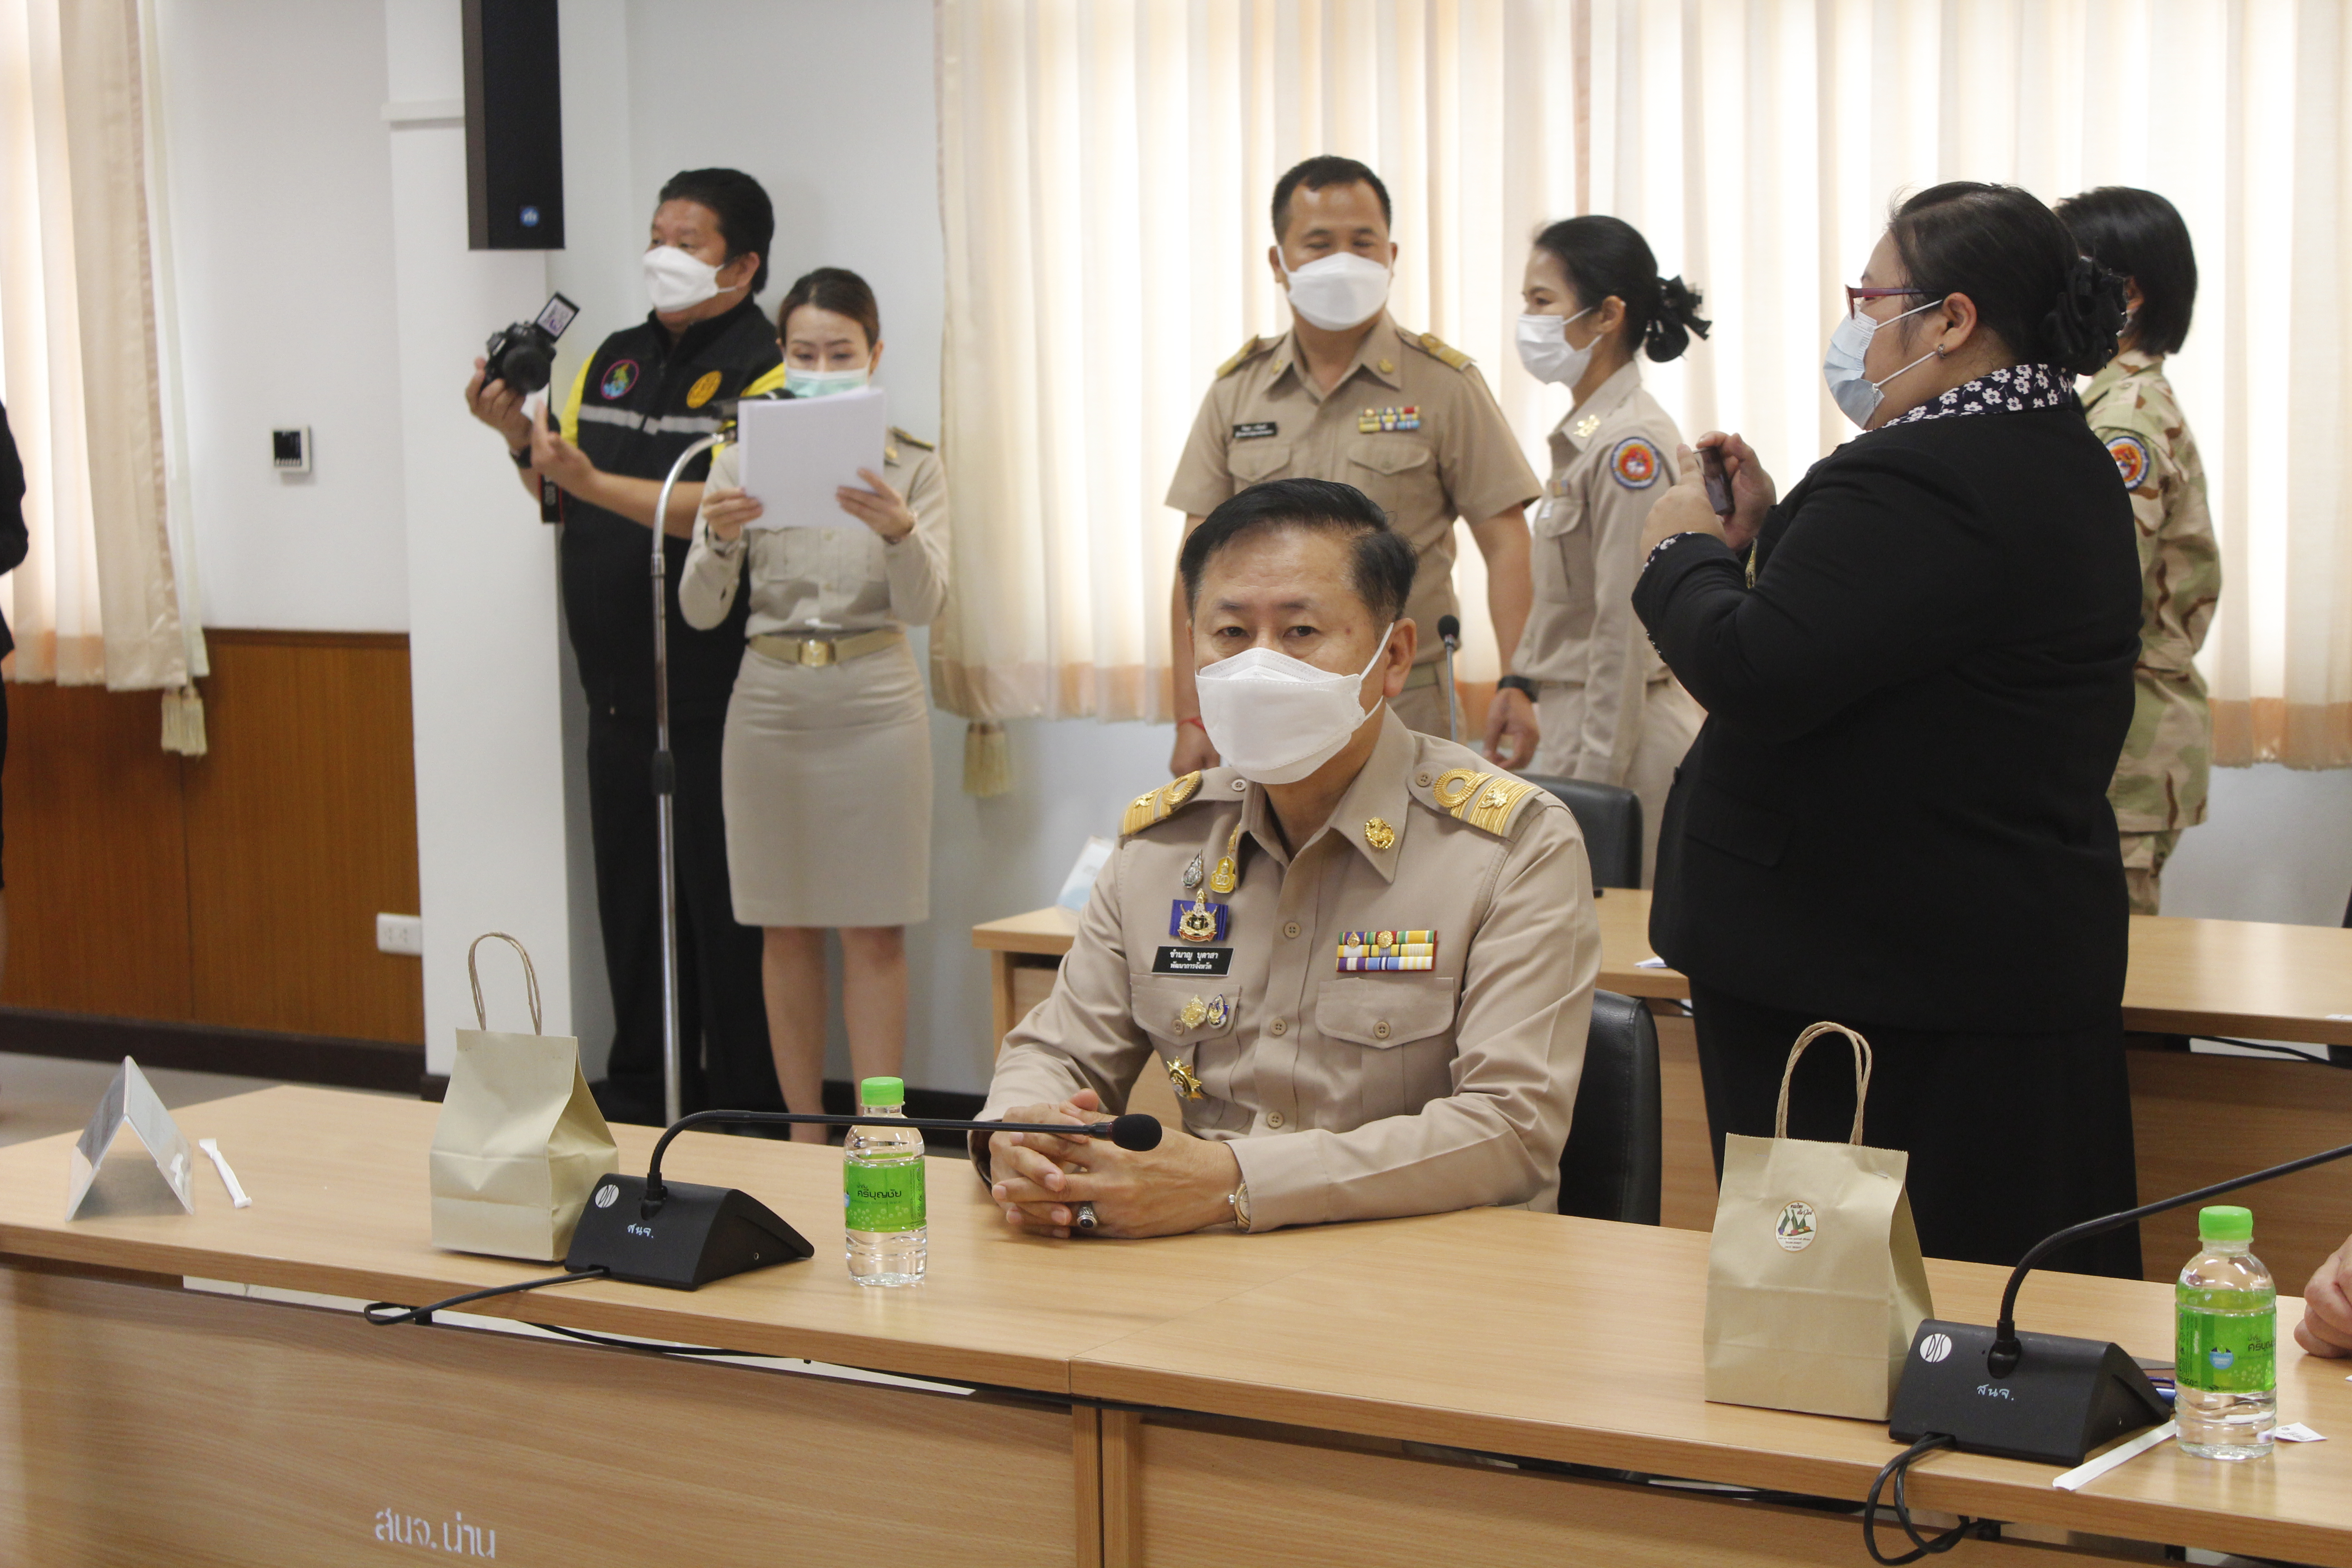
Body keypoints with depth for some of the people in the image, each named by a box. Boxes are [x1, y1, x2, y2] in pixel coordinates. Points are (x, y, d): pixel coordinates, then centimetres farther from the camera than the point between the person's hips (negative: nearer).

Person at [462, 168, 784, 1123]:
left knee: (726, 903, -2)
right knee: (631, 897, 12)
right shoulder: (615, 359, 15)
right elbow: (563, 499, 18)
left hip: (716, 696, -7)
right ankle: (641, 1100, 23)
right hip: (619, 689, 7)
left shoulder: (762, 371, -8)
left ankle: (745, 1112, 7)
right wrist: (520, 437, 0)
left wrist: (596, 484, -29)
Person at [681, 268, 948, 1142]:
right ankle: (804, 1132, 15)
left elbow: (923, 606, -10)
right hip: (772, 700, 2)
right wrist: (718, 538, -23)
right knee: (786, 930, 6)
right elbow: (700, 611, -2)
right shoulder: (743, 463, 4)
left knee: (875, 932, -1)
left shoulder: (912, 468, 2)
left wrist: (899, 531, -31)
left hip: (875, 702, -2)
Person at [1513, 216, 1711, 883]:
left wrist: (1593, 781, -17)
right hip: (1575, 721, 9)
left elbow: (1625, 629, -18)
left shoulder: (1631, 445, -15)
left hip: (1623, 737, -9)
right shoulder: (1586, 435, 13)